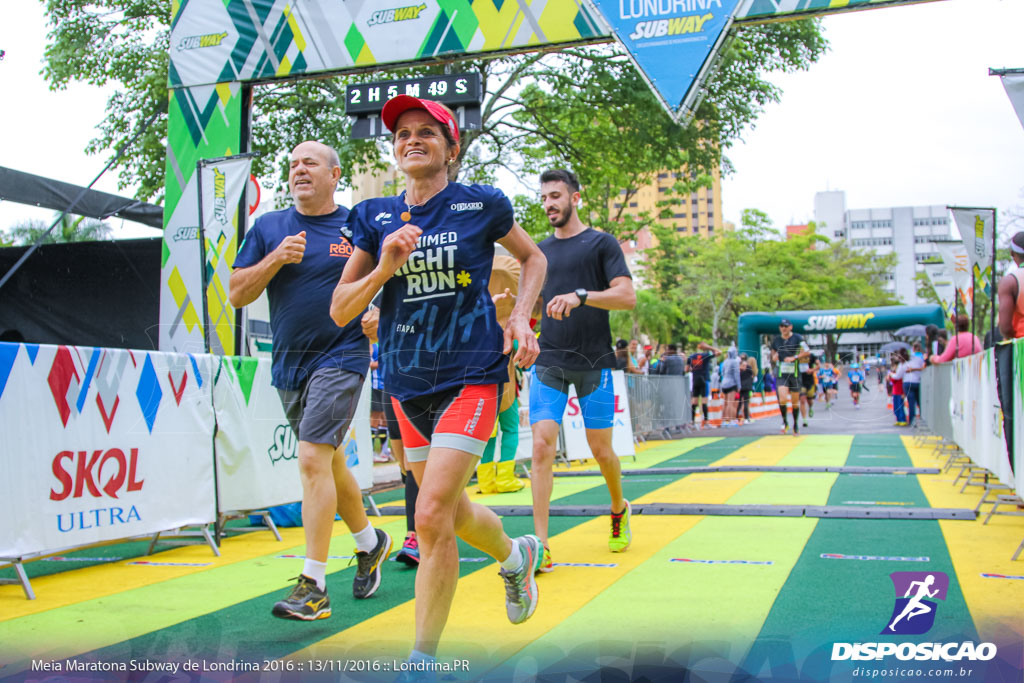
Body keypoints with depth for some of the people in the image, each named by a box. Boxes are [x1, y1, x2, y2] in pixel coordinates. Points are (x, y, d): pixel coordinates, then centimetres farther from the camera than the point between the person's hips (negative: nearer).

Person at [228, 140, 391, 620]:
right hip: (289, 364, 5)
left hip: (340, 357, -5)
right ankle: (369, 542, 38)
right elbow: (236, 294, 4)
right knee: (327, 461, 16)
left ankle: (313, 586, -11)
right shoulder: (268, 228, 8)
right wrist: (275, 259, -11)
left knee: (313, 459, -16)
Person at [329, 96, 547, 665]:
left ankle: (423, 659, 2)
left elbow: (534, 258, 16)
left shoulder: (482, 204, -1)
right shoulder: (375, 217, 6)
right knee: (453, 512, 17)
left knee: (432, 517, -15)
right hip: (406, 381, 5)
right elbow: (340, 311, 3)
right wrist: (384, 267, -13)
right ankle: (517, 556, 50)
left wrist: (520, 318, 0)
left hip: (472, 373, -5)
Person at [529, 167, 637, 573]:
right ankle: (540, 546, -9)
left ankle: (619, 510, 36)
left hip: (594, 364, -3)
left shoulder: (601, 243, 1)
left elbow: (627, 296, -10)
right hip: (548, 363, 3)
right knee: (541, 447, -10)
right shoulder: (540, 251, 15)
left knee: (601, 450, 5)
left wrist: (580, 295, -24)